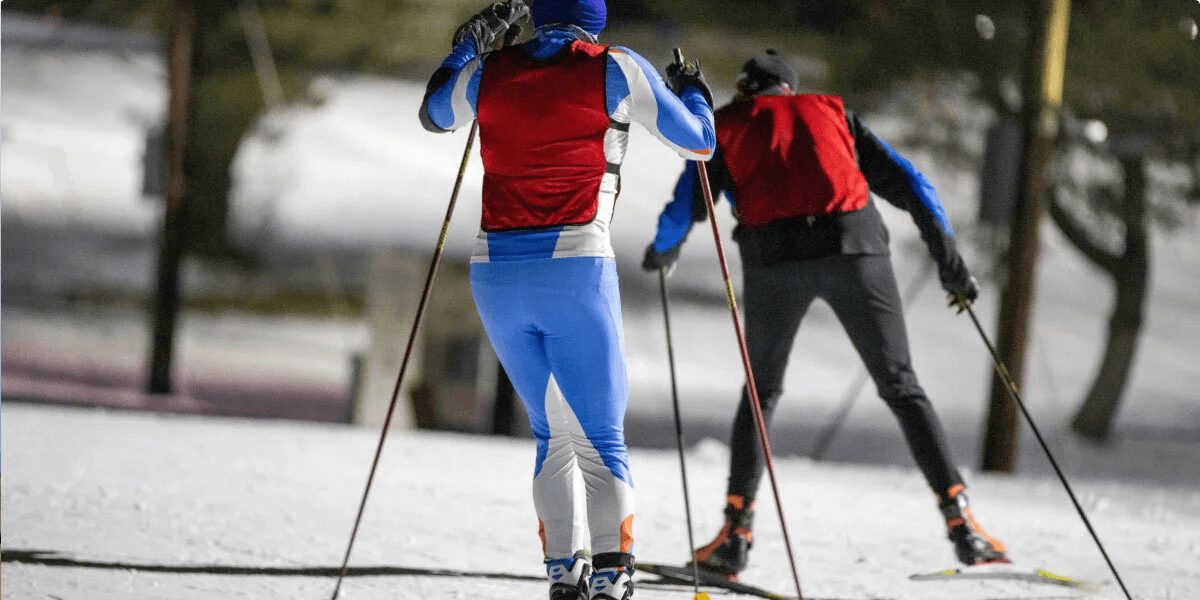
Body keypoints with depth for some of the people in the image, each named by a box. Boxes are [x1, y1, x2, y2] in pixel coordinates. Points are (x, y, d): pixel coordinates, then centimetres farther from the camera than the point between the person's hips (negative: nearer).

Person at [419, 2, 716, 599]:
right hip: (576, 268, -4)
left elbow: (434, 115, 32)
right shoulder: (615, 69, 1)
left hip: (495, 273, 4)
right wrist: (693, 91, 30)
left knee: (552, 434, 18)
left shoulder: (489, 73, 10)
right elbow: (698, 144, 10)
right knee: (600, 440, 0)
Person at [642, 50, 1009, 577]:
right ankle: (960, 521, -5)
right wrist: (950, 261, 23)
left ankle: (737, 531, 11)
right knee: (901, 388, 8)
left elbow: (683, 211, 16)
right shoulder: (832, 113, 25)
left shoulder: (726, 125, 21)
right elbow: (910, 185, 19)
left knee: (762, 392, 20)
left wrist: (661, 252, 38)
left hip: (774, 259, 0)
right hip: (854, 249, 0)